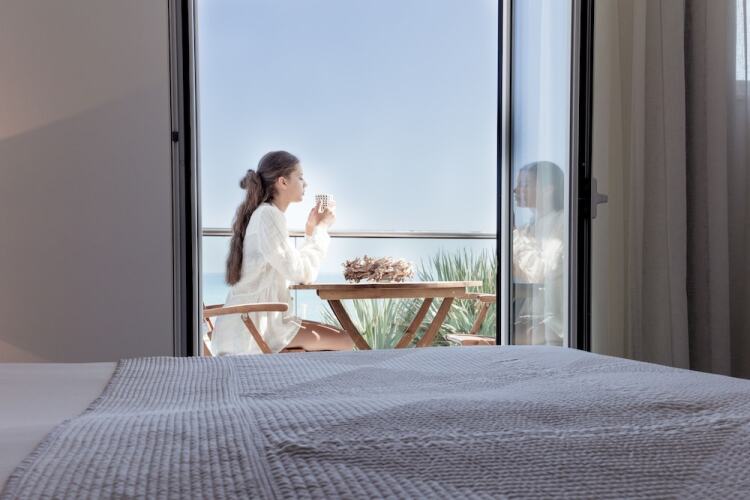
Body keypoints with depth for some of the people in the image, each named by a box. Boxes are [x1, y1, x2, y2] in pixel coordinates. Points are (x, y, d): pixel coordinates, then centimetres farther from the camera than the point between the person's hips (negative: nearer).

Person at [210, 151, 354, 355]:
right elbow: (301, 273, -18)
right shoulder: (268, 215, -14)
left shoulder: (266, 213, 16)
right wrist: (322, 228, -7)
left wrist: (311, 231, 12)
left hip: (259, 320, 10)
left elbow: (290, 266, 13)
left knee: (341, 336, 10)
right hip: (251, 331, -10)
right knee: (344, 342, -11)